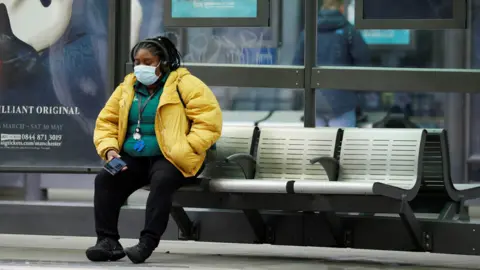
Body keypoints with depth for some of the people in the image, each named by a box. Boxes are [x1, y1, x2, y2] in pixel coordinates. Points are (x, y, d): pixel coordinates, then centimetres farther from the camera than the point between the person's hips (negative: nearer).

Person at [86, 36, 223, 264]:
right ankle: (108, 241, -23)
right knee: (104, 180, -20)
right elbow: (106, 122, 17)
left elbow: (209, 120, -11)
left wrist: (185, 149, -20)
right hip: (132, 159, 5)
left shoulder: (184, 85, -3)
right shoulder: (127, 88, 14)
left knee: (161, 181, -37)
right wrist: (110, 149, -2)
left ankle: (148, 243, -40)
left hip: (170, 159, -5)